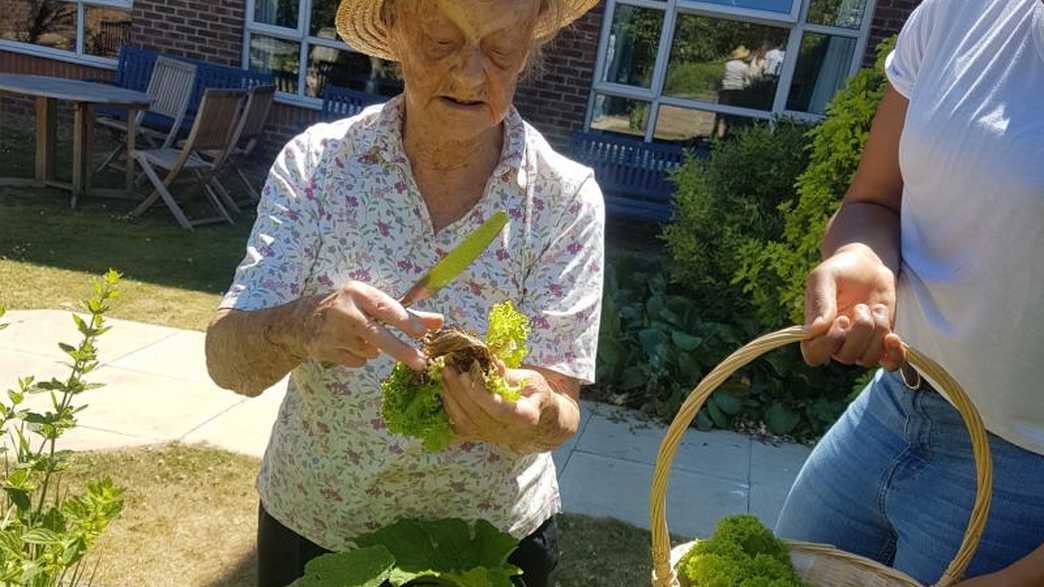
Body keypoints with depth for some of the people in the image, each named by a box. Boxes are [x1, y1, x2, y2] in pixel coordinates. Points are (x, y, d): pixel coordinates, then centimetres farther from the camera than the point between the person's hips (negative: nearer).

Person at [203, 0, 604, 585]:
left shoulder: (567, 197, -15)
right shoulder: (316, 163, -14)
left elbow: (561, 415, -16)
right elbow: (226, 361, -19)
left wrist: (533, 419, -38)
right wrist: (298, 327, -39)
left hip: (492, 538, 0)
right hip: (311, 529, 1)